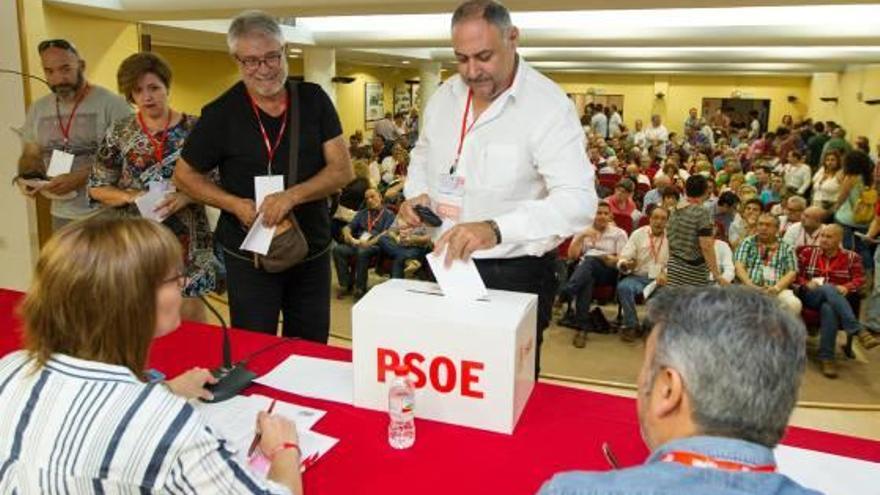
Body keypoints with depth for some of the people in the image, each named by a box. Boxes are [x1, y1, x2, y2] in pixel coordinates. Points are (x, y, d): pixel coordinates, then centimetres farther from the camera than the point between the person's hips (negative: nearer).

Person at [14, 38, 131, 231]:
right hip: (62, 215, 5)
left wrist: (79, 178, -22)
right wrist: (24, 178, -4)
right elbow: (30, 155, 18)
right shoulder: (37, 109, 9)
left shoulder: (111, 103, -10)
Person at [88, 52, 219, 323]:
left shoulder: (193, 128, -2)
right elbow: (97, 188, 5)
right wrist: (130, 196, -13)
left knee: (189, 312, 4)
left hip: (186, 237, -1)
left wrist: (185, 197, -19)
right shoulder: (119, 133, 2)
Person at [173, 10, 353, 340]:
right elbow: (184, 175, 2)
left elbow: (343, 170, -8)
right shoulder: (221, 113, -8)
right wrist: (235, 204, -15)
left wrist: (292, 196, -24)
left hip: (313, 252, 2)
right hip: (249, 257, -2)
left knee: (311, 351, 16)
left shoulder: (314, 100, -3)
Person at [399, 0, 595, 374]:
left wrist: (495, 229, -42)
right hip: (446, 265, 6)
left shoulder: (548, 106, -17)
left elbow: (578, 201, -27)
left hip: (515, 275, -5)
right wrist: (416, 192, -1)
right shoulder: (445, 95, 3)